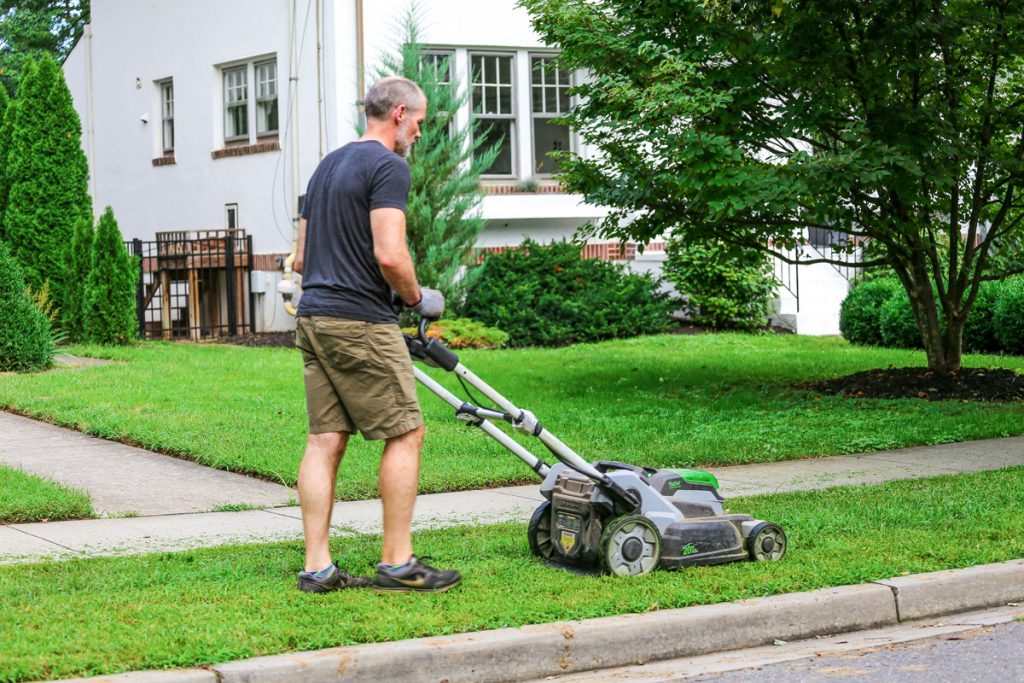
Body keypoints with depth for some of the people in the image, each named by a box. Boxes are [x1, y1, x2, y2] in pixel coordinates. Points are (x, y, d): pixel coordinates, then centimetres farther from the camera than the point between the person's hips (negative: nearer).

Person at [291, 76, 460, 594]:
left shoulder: (328, 165, 20)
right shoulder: (388, 166, -8)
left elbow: (301, 259, 22)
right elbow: (389, 256, -19)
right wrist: (418, 299, -3)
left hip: (313, 318, 9)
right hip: (360, 322, -9)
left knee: (325, 439, 6)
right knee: (404, 433, 0)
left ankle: (316, 567, 5)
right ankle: (397, 563, 1)